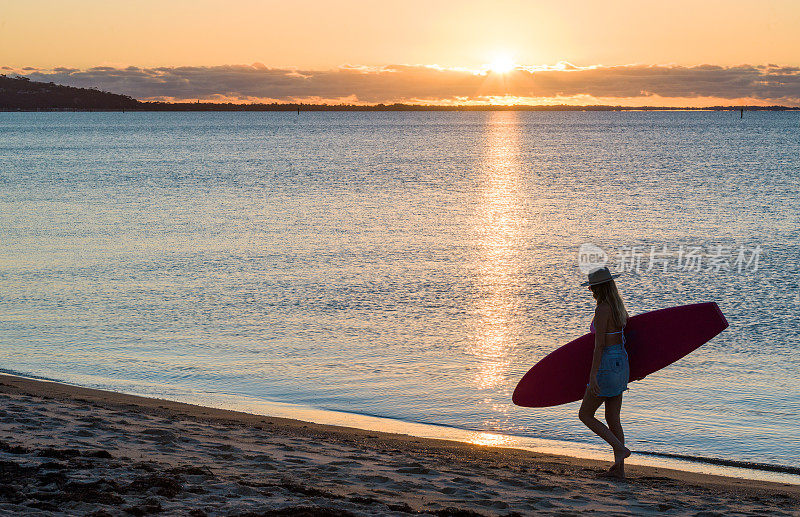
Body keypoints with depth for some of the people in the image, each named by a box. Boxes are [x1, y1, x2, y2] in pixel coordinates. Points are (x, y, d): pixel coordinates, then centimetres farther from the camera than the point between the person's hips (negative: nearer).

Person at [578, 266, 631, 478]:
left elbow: (599, 346, -21)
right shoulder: (618, 307, 10)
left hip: (607, 365, -9)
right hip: (621, 363, 9)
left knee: (585, 415, 3)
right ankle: (619, 468, 13)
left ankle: (620, 448, -6)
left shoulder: (602, 309, -18)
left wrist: (593, 376, -21)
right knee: (612, 419, 12)